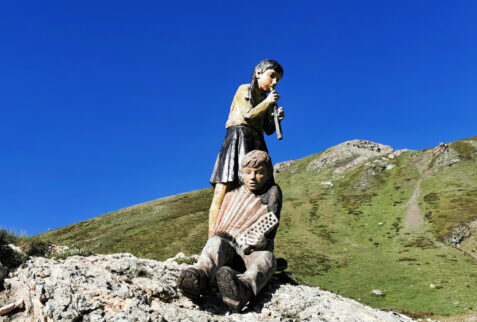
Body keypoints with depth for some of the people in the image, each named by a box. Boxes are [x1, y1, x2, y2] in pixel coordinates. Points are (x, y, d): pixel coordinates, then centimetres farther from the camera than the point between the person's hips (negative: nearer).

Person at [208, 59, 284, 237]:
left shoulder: (266, 99, 23)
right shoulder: (244, 89, 8)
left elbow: (268, 130, 18)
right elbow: (248, 116, -4)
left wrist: (277, 119, 0)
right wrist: (267, 103, -1)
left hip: (257, 144, 6)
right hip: (237, 138, -6)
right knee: (222, 192, -15)